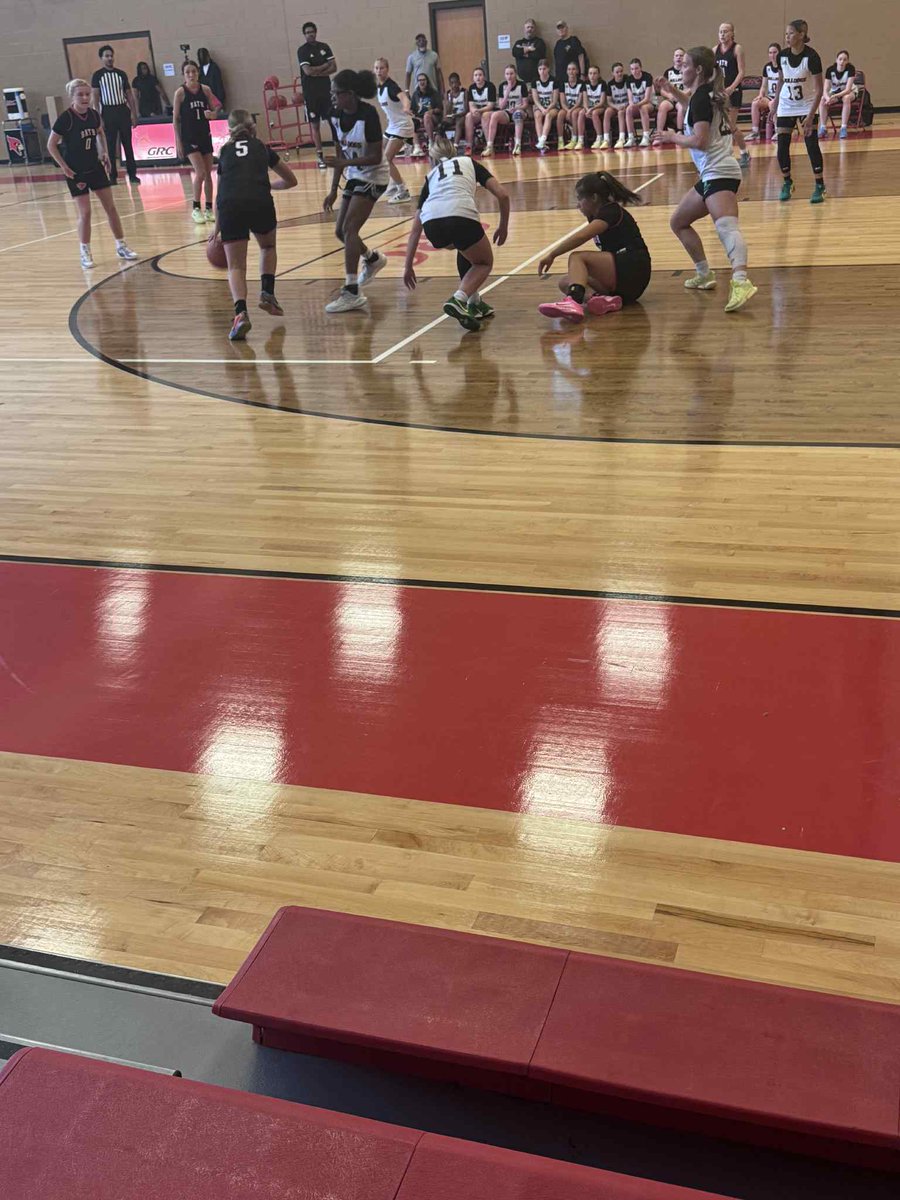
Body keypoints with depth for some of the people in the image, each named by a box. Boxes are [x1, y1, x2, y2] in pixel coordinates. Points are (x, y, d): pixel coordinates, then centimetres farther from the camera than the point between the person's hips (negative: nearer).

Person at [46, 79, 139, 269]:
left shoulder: (94, 114, -2)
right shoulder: (65, 118, -17)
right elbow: (51, 145, -11)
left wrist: (105, 153, 8)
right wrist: (64, 167, -13)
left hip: (95, 167, 5)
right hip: (76, 172, -5)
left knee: (111, 207, 7)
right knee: (85, 213, -6)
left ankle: (121, 246, 18)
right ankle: (85, 253, 7)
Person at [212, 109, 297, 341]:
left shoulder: (225, 151, 25)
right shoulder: (262, 148, 24)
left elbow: (220, 192, 30)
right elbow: (291, 180, 33)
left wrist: (217, 227, 41)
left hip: (230, 205, 0)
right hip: (260, 202, 0)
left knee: (235, 266, 5)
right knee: (268, 247, 31)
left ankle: (241, 313, -17)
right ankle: (267, 293, 15)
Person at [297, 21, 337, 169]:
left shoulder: (324, 47, 7)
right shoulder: (302, 50, -4)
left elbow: (334, 68, 0)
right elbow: (308, 71, -16)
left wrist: (317, 72, -12)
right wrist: (325, 66, -6)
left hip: (326, 90, 3)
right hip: (310, 93, -3)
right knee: (315, 125, 1)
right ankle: (319, 156, 7)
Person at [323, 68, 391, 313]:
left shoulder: (368, 115, -23)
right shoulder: (335, 116, -3)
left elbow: (375, 157, -22)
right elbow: (341, 154, 6)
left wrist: (344, 163, -33)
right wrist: (333, 190, 5)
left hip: (373, 177, -8)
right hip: (354, 176, 8)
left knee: (349, 229, -18)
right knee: (340, 231, 11)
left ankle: (352, 293, -18)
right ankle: (373, 258, 41)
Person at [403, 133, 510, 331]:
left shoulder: (430, 176, 34)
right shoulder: (469, 162, 31)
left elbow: (416, 228, 32)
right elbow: (502, 195, 17)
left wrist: (408, 266, 36)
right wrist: (503, 226, 31)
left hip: (431, 223, 3)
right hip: (461, 216, -3)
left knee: (465, 249, 35)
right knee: (484, 262, 22)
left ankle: (474, 303, 29)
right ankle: (458, 300, -5)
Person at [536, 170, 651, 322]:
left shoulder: (611, 211, -7)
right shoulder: (597, 217, 21)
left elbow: (581, 237, -21)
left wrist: (552, 255, -18)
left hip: (632, 269, -9)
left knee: (576, 257, -19)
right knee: (565, 282, 3)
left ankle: (573, 302, -45)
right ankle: (605, 299, -23)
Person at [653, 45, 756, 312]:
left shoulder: (701, 97, -8)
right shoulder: (710, 94, 19)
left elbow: (699, 140, -18)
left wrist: (671, 137, -3)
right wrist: (673, 92, 28)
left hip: (718, 173, -10)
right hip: (712, 174, 10)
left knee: (727, 227, -29)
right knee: (678, 222, 21)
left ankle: (741, 282, -48)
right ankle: (704, 275, 24)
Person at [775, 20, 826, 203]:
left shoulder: (811, 56, -20)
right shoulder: (782, 56, -7)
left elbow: (819, 89, -20)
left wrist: (811, 116, -28)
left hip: (807, 105, -4)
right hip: (786, 105, 4)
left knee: (812, 143, -12)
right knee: (782, 146, -2)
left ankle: (819, 186, -3)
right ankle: (786, 183, 17)